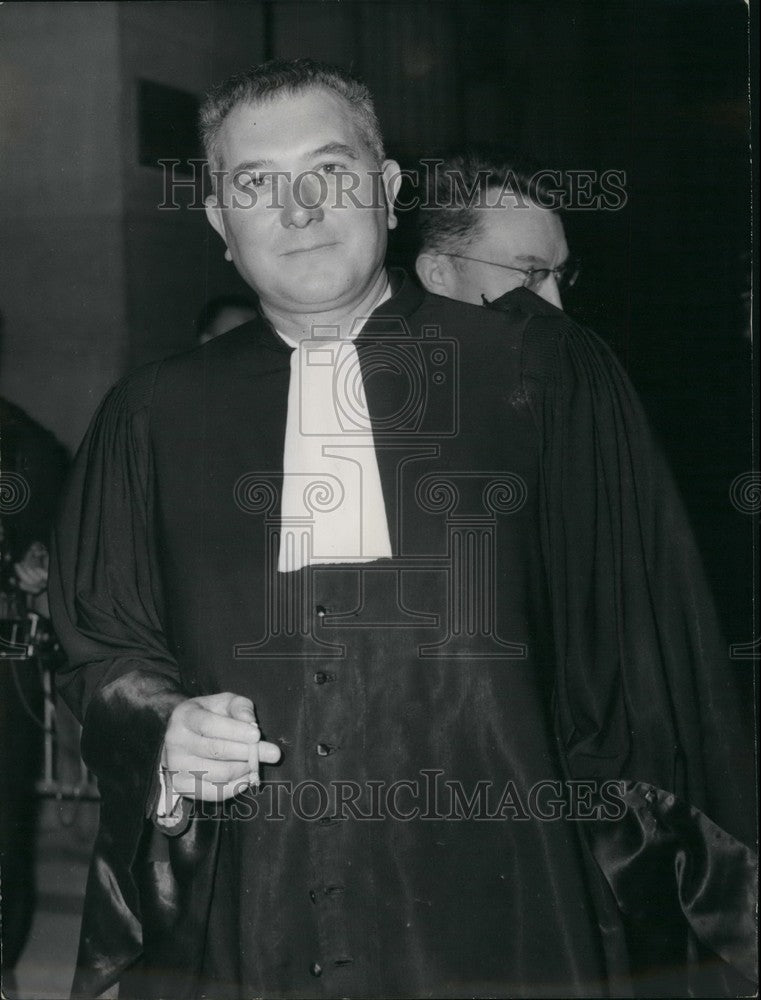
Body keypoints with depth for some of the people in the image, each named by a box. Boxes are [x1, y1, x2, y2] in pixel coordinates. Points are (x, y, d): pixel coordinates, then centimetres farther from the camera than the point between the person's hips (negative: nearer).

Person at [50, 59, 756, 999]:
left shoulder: (544, 376, 2)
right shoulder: (152, 417, 8)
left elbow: (636, 642, 2)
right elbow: (98, 647, 12)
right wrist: (165, 728, -9)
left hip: (488, 918, -1)